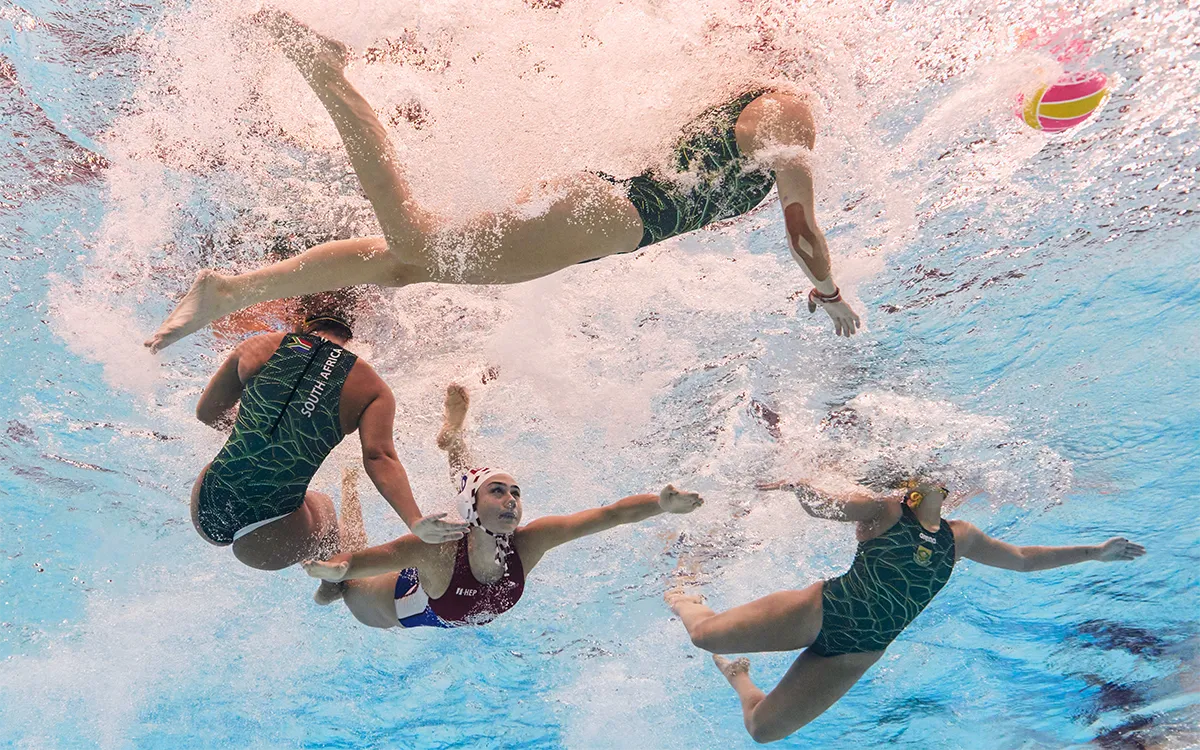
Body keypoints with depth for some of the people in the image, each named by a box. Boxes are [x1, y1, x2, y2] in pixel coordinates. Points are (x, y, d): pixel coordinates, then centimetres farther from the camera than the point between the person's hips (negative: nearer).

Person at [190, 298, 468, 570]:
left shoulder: (260, 346, 9)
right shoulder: (371, 388, 3)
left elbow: (206, 413, 18)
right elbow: (379, 458, -14)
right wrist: (415, 522, -21)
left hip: (206, 508, 3)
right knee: (323, 507, 34)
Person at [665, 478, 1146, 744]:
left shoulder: (959, 538, 11)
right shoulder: (883, 510, -3)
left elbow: (1023, 559, 19)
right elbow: (821, 507, -9)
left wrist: (1092, 552, 17)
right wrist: (798, 487, -29)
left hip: (856, 654, 4)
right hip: (819, 611, -4)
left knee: (762, 730, -2)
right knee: (707, 635, -11)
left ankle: (736, 676, 32)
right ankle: (681, 597, 26)